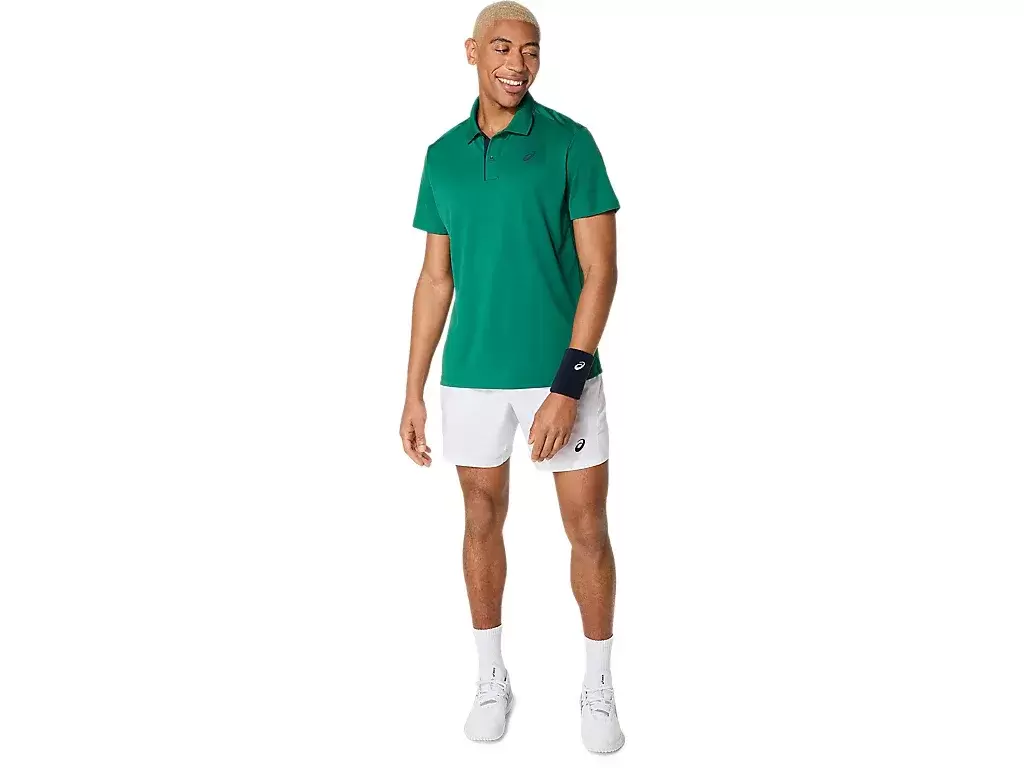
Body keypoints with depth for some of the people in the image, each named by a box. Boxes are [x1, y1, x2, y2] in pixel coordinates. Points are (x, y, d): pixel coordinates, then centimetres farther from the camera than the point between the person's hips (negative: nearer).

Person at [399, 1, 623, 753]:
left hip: (562, 373, -3)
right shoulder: (444, 154, 5)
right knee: (483, 522, 12)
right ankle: (492, 678, 31)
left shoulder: (571, 142, -6)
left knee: (588, 529, 2)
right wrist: (414, 391, 5)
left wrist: (567, 388, -17)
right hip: (472, 376, 3)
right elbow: (436, 280, 9)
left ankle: (599, 689, 22)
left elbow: (601, 272, -10)